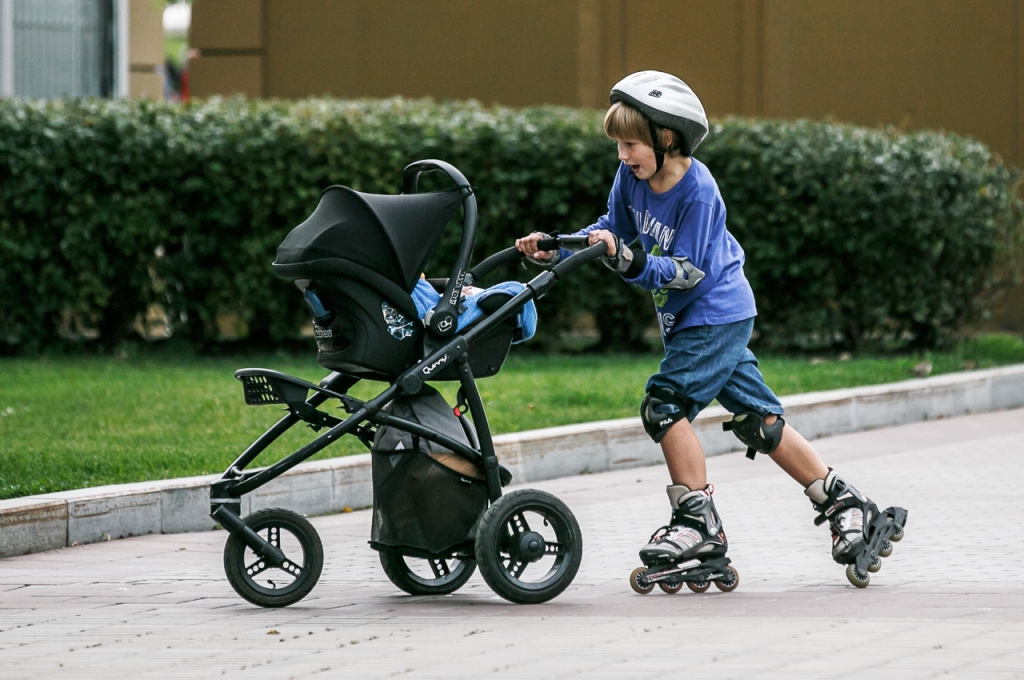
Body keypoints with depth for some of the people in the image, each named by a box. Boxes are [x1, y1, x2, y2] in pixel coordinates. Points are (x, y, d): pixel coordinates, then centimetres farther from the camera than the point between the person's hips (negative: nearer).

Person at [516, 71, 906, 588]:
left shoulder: (696, 191, -23)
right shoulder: (632, 177, -1)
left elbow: (688, 270, -25)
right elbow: (612, 230, 10)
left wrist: (631, 261, -37)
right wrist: (556, 250, -2)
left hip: (717, 315, -8)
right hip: (687, 319, 8)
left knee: (665, 405, -15)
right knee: (757, 420, 9)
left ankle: (698, 521, -5)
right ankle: (847, 507, 14)